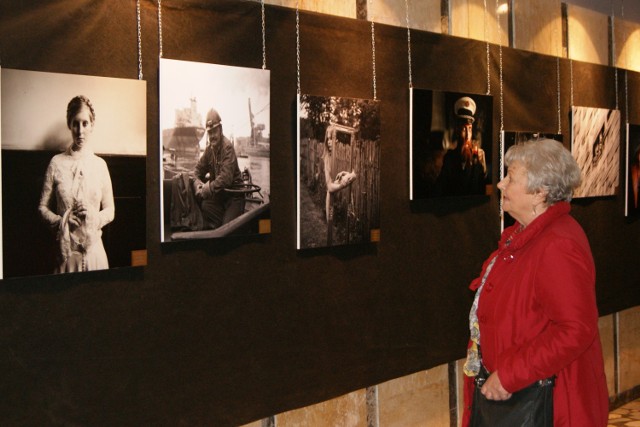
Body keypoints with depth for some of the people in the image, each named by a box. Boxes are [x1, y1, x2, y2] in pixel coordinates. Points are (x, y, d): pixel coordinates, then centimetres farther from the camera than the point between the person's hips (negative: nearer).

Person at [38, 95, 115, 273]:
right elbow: (43, 206, 6)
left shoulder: (100, 164, 4)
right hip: (66, 248, -1)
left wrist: (95, 217, -11)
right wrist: (61, 221, -12)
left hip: (93, 247, 1)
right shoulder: (57, 163, 1)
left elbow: (110, 210, 9)